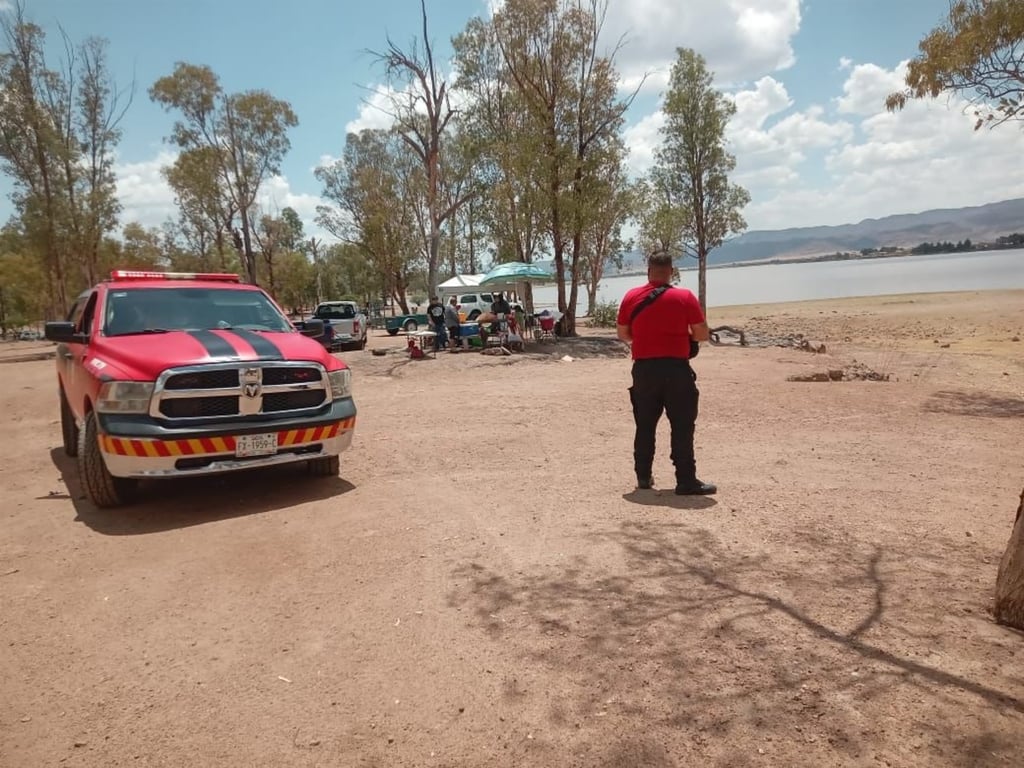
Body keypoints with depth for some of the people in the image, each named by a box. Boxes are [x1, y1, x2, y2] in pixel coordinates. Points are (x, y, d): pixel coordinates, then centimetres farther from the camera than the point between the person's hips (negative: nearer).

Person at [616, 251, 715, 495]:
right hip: (676, 368, -3)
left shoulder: (630, 298, 2)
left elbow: (623, 334, 9)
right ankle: (686, 482, 2)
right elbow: (702, 335, -3)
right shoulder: (685, 297, -4)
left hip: (644, 369, 3)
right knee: (682, 426, 2)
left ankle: (643, 477, 20)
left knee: (645, 425, 13)